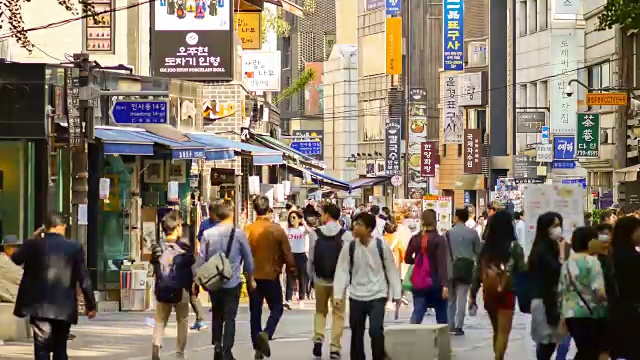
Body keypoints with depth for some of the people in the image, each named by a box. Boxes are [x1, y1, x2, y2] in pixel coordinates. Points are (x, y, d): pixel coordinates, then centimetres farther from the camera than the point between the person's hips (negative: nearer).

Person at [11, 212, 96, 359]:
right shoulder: (75, 248, -3)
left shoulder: (32, 245, -3)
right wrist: (90, 304, 8)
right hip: (64, 308, 1)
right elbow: (84, 279, -1)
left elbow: (16, 259, 19)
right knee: (60, 348, 14)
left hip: (39, 307, -1)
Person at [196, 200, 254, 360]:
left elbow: (201, 259, -2)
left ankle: (217, 346, 11)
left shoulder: (208, 234, -5)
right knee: (230, 318, 2)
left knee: (217, 315, 18)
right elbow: (248, 258, 1)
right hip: (233, 282, -2)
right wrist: (250, 277, 17)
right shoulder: (238, 234, -8)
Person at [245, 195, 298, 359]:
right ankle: (266, 333, -15)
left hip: (253, 276, 2)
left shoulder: (248, 230, -6)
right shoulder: (277, 229, -10)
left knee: (255, 311, 11)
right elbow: (287, 254, -5)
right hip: (271, 275, -2)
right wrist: (293, 273, 8)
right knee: (277, 308, 12)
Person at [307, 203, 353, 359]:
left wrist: (310, 275, 11)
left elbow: (311, 257, -3)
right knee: (338, 314, 8)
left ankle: (318, 338, -1)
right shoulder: (346, 235, -9)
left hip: (320, 279, 1)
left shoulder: (315, 234, -6)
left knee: (320, 311, 19)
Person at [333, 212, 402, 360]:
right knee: (356, 334, 9)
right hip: (356, 297, 3)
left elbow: (391, 270, -1)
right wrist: (338, 295, -12)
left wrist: (396, 294, 0)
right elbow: (342, 271, -3)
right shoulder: (349, 247, -4)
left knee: (376, 331, -16)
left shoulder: (381, 246, -8)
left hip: (377, 296, -3)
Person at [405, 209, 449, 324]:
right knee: (441, 316, 12)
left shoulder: (415, 239, 1)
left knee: (417, 312, -1)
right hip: (435, 282, -3)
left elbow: (407, 259, 7)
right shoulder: (439, 240, -10)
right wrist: (445, 284, -20)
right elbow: (442, 264, -16)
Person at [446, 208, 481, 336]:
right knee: (462, 297, 2)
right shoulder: (472, 233, -2)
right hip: (466, 266, 0)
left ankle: (450, 326, 12)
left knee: (451, 298, 12)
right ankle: (458, 326, -5)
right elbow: (478, 251, 4)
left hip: (451, 266, 0)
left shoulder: (448, 233, -4)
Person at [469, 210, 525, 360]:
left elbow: (478, 271, 3)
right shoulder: (514, 246, -8)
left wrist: (473, 294, 8)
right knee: (503, 332, -1)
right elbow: (521, 271, -8)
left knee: (497, 331, 18)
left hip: (489, 293, 4)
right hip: (506, 293, -4)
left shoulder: (486, 247, 2)